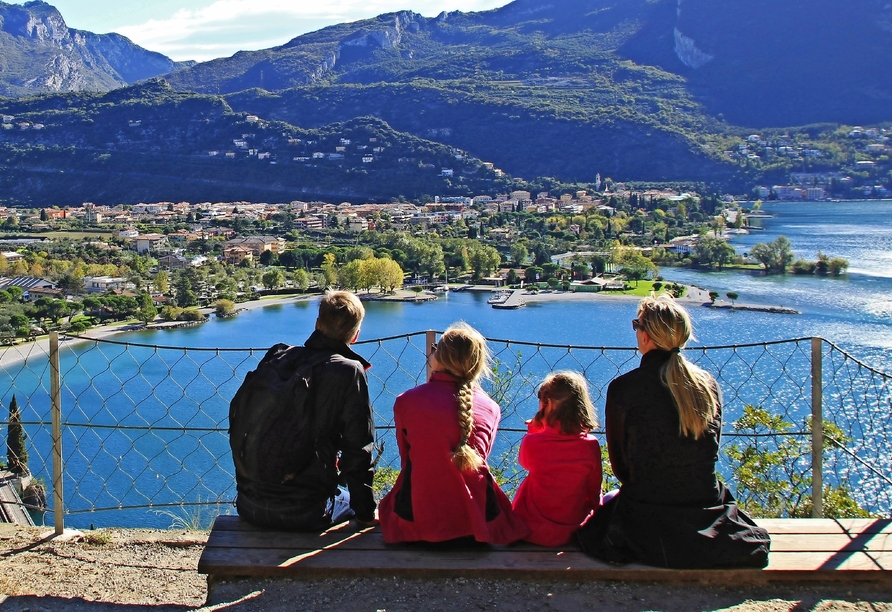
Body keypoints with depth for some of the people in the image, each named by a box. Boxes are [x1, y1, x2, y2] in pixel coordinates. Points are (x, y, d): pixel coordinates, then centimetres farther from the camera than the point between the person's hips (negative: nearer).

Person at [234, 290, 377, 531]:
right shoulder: (349, 371, -8)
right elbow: (357, 449, -8)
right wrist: (365, 513, 3)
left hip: (249, 505, 5)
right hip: (304, 513, -5)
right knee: (352, 500, 28)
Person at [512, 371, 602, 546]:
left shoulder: (531, 442, -17)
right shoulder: (591, 446, -13)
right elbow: (594, 492, -1)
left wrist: (533, 431, 4)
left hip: (531, 532, -1)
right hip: (573, 531, 1)